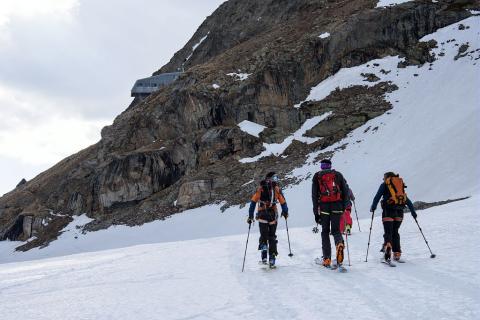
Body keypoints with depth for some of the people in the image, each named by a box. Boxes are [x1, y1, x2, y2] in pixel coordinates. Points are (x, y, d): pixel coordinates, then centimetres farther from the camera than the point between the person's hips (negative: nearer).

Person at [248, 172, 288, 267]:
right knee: (272, 237, 13)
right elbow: (283, 202, 3)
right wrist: (285, 213, 21)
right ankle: (272, 259, 10)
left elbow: (253, 202, 1)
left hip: (262, 216, 0)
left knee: (263, 236, 11)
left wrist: (250, 216, 4)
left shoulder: (260, 189, 6)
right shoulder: (277, 189, 2)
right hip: (273, 216, 0)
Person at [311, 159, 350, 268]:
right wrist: (344, 207, 13)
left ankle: (327, 259, 3)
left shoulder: (317, 176, 11)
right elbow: (345, 191, 8)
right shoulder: (338, 175, 14)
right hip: (337, 206, 0)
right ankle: (339, 243, -28)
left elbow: (314, 195, 6)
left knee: (325, 232, 10)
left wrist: (316, 213, 6)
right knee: (336, 230, 7)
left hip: (323, 206, 0)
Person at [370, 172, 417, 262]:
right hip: (399, 211, 4)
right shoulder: (401, 185, 24)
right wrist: (413, 212, 25)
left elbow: (377, 197, 3)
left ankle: (387, 246, -37)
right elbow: (408, 201, 24)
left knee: (388, 232, -10)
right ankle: (397, 254, 11)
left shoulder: (384, 184, 12)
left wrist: (373, 207, 13)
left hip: (389, 210, -4)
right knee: (395, 232, 15)